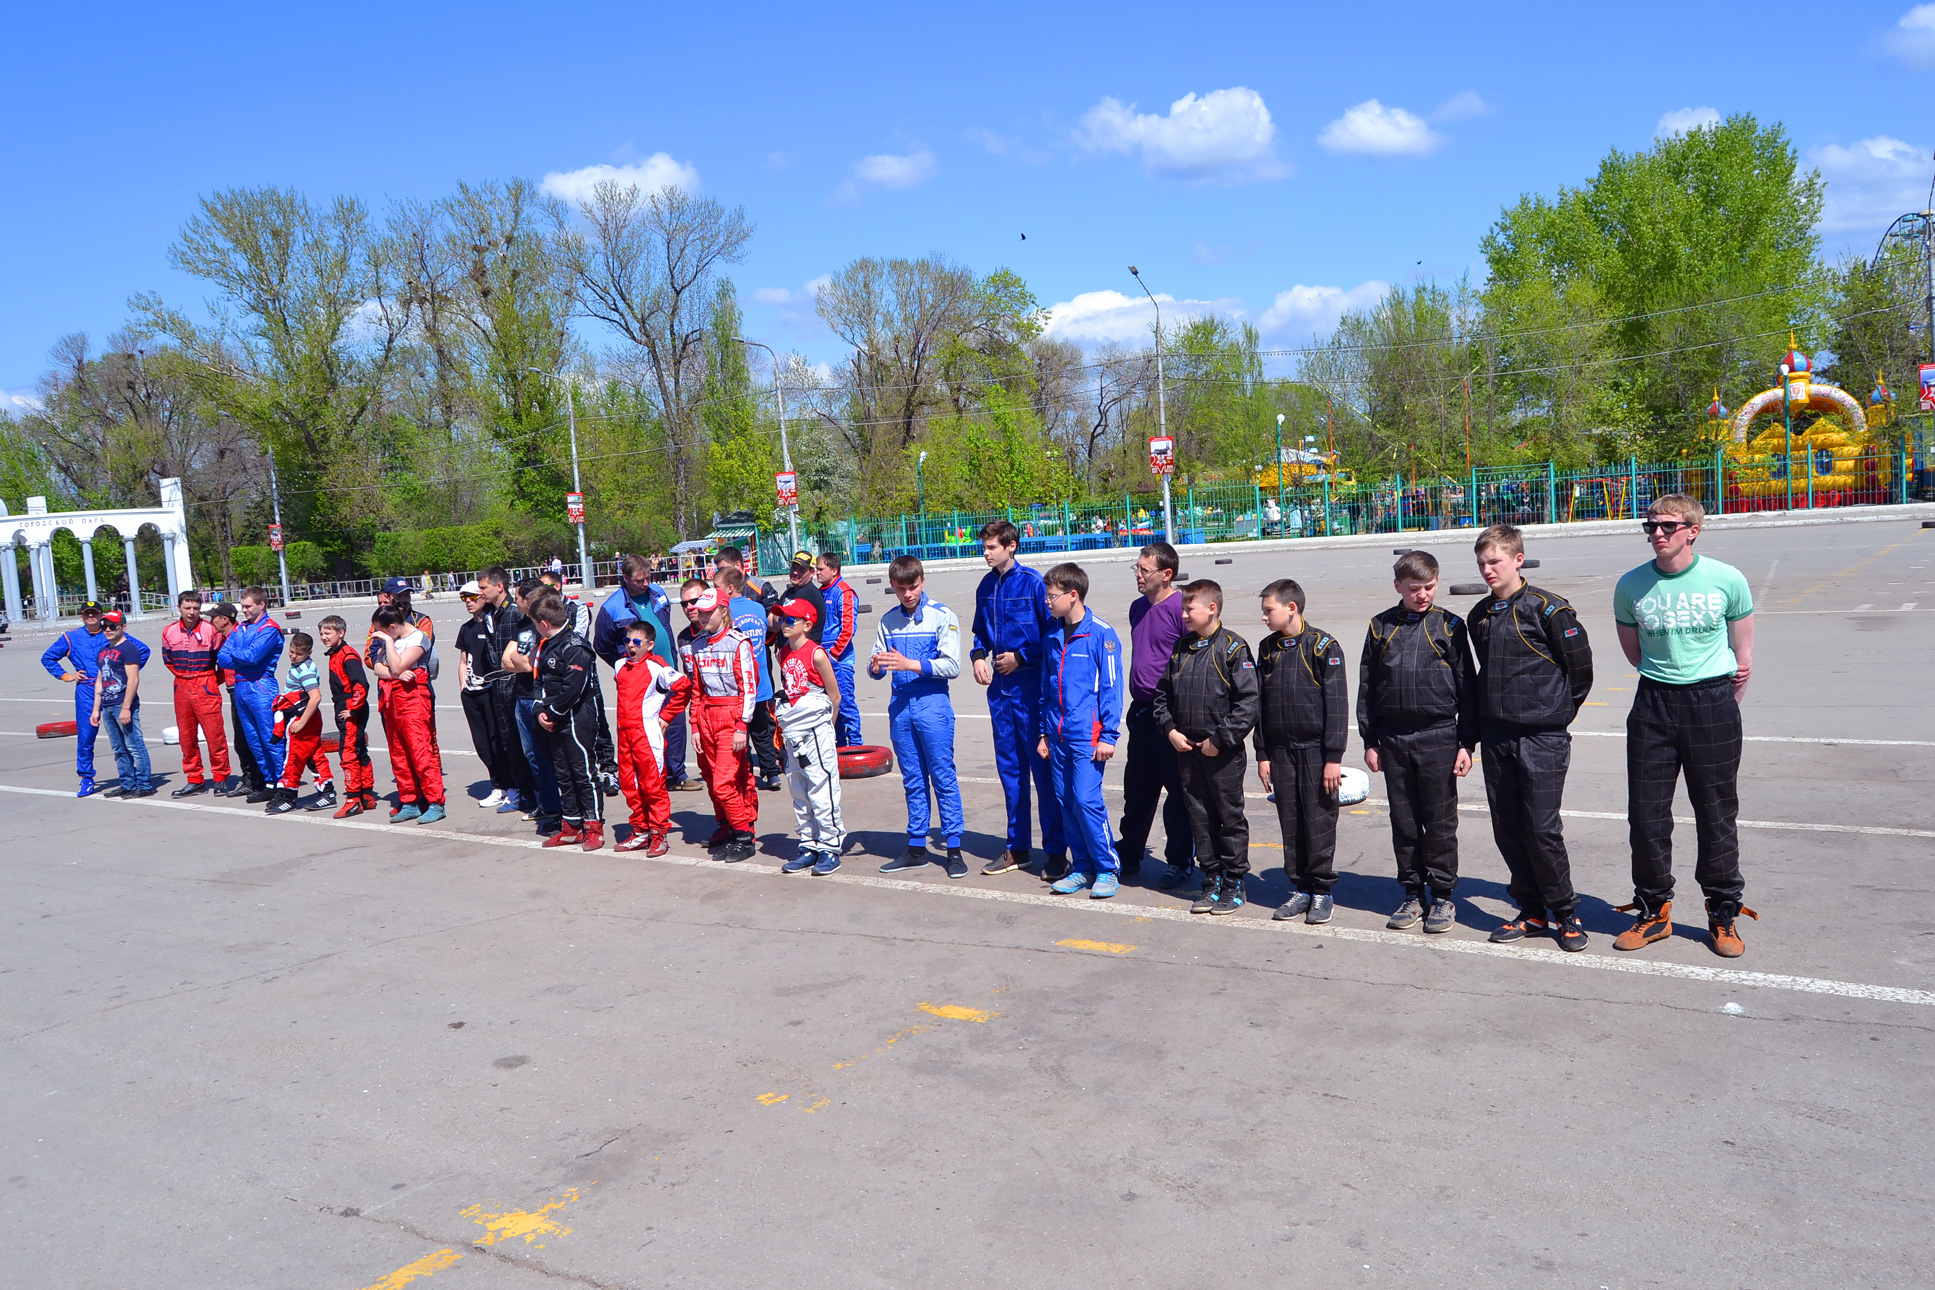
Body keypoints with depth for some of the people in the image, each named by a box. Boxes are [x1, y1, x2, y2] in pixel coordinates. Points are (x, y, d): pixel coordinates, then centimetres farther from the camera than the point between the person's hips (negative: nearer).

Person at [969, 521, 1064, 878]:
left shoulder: (1033, 582, -10)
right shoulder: (986, 585, 9)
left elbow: (1052, 631, -10)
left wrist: (1020, 656, -12)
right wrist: (978, 655, 2)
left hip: (1030, 684, -6)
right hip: (1000, 685, 7)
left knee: (1041, 765, -3)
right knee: (1009, 767, 12)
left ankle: (1056, 851, 5)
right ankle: (1017, 847, 22)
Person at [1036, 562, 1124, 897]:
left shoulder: (1101, 633, -8)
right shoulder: (1052, 637, 12)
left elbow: (1111, 687, -9)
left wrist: (1109, 735, -12)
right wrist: (1045, 732, 17)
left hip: (1087, 734, -7)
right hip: (1058, 735, 7)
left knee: (1087, 800, -10)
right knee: (1066, 802, 9)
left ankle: (1107, 869, 3)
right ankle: (1082, 867, 19)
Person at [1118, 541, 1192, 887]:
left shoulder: (1182, 607, -14)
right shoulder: (1137, 608, 12)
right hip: (1141, 712, 8)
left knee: (1178, 791, 4)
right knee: (1137, 790, 16)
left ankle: (1179, 863, 15)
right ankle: (1129, 859, 27)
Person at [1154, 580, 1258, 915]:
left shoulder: (1232, 648, -9)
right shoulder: (1180, 649, 10)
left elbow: (1249, 701, -13)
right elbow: (1163, 693, 17)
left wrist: (1220, 739, -15)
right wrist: (1170, 729, 2)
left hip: (1223, 753, -6)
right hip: (1186, 750, 6)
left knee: (1230, 817, 5)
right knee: (1200, 818, 11)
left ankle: (1234, 884, 15)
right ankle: (1211, 881, 22)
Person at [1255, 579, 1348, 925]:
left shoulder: (1323, 646, -7)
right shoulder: (1268, 648, 9)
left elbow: (1336, 704, -9)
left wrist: (1333, 757, -12)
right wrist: (1262, 754, 9)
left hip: (1316, 749, -5)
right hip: (1280, 750, 5)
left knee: (1319, 823, 0)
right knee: (1290, 824, 8)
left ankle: (1322, 890, 12)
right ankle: (1300, 888, 18)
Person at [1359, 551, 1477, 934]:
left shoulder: (1449, 626, 1)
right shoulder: (1381, 627, 6)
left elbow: (1466, 687, 1)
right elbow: (1367, 687, 9)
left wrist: (1466, 743, -4)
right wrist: (1369, 741, 6)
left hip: (1438, 736, -2)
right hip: (1393, 740, 2)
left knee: (1440, 823, 4)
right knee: (1404, 823, 10)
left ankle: (1442, 896, 16)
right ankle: (1412, 894, 21)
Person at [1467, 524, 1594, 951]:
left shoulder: (1548, 609, -9)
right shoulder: (1479, 616, 9)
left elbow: (1581, 668, -2)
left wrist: (1557, 712, 6)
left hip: (1542, 738, -6)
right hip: (1496, 737, 6)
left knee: (1542, 828, -6)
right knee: (1506, 829, 8)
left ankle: (1565, 912, 12)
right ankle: (1531, 911, 21)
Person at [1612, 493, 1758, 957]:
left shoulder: (1727, 580, -4)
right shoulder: (1631, 586, -1)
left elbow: (1742, 657, 7)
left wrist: (1724, 708, 8)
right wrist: (1667, 684, 7)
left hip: (1713, 701, -1)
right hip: (1653, 706, 2)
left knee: (1717, 814, 6)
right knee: (1646, 813, 3)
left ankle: (1723, 915, 21)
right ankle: (1653, 911, 19)